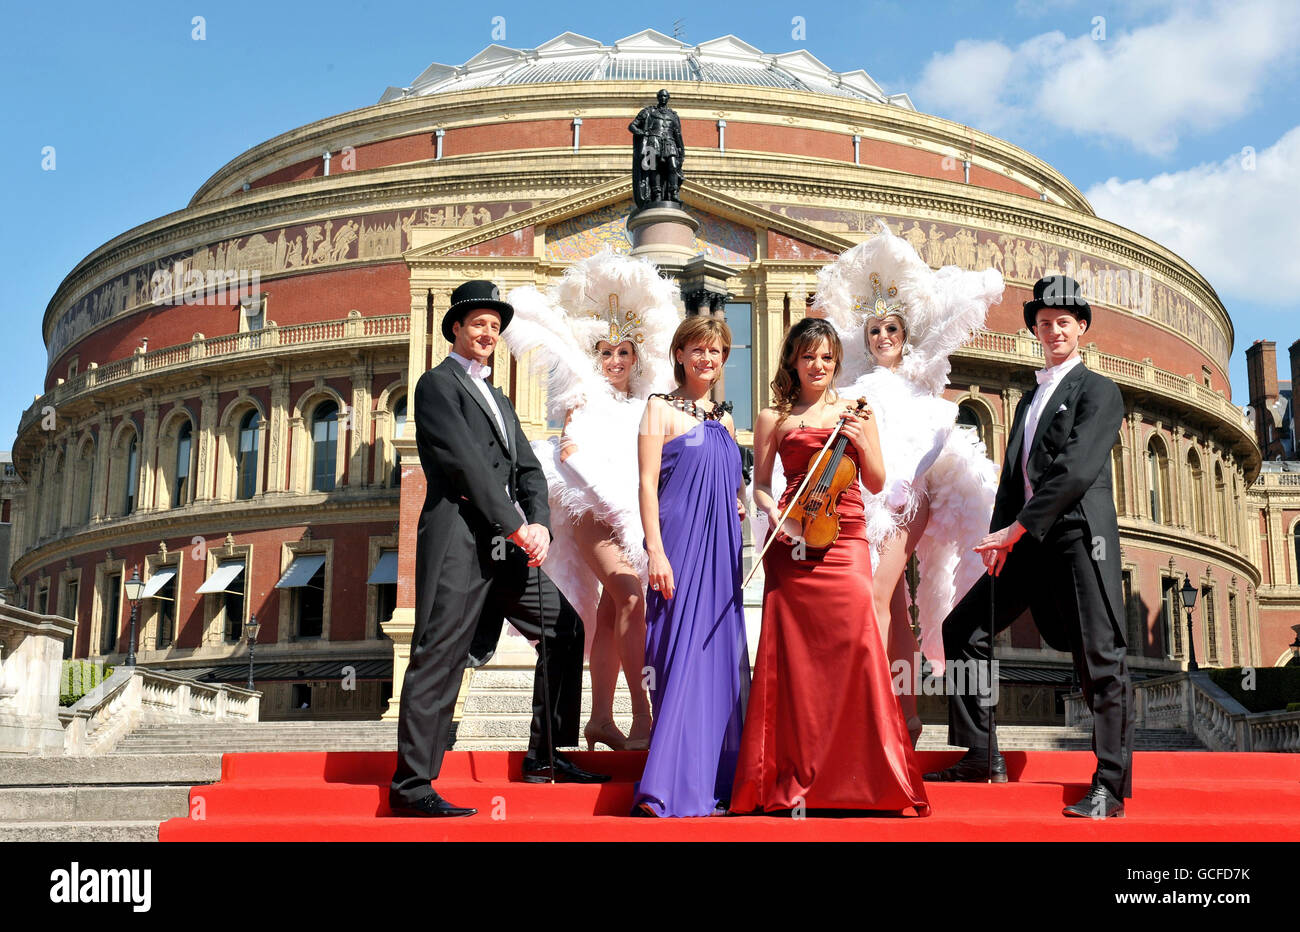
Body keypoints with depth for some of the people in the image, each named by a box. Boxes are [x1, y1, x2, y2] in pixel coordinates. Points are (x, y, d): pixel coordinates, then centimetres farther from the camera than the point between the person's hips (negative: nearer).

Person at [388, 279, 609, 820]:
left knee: (564, 626, 10)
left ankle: (546, 756, 19)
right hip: (460, 541, -8)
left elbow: (528, 469, 15)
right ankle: (411, 786, -3)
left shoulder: (499, 400, 26)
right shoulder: (438, 383, 0)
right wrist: (514, 525, -15)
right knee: (439, 658, -8)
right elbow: (467, 463, -12)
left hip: (507, 546, 9)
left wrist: (539, 523, -4)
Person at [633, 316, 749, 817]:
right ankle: (666, 789, -6)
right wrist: (656, 551, -17)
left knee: (722, 656, 7)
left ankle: (716, 784, 14)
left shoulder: (723, 419, 18)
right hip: (681, 544, -6)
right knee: (683, 657, -10)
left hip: (721, 551, 7)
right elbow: (647, 483, -8)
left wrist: (738, 505, 7)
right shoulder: (661, 409, 0)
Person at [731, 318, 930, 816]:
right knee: (796, 651, -5)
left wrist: (860, 442, -4)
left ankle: (860, 776, -5)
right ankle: (796, 779, 3)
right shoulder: (773, 418, 12)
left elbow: (876, 484, 12)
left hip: (844, 538, 0)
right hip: (793, 541, 0)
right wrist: (774, 514, -7)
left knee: (854, 639, -15)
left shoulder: (855, 411, 14)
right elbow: (760, 485, 13)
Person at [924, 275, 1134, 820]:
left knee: (1100, 660, -7)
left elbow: (1077, 470, -14)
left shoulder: (1099, 391, 0)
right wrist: (999, 540, 5)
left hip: (1079, 536, -8)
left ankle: (1110, 786, 0)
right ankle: (981, 757, 11)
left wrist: (1016, 529, -16)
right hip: (1026, 543, 8)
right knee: (962, 631, 5)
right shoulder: (1030, 398, 23)